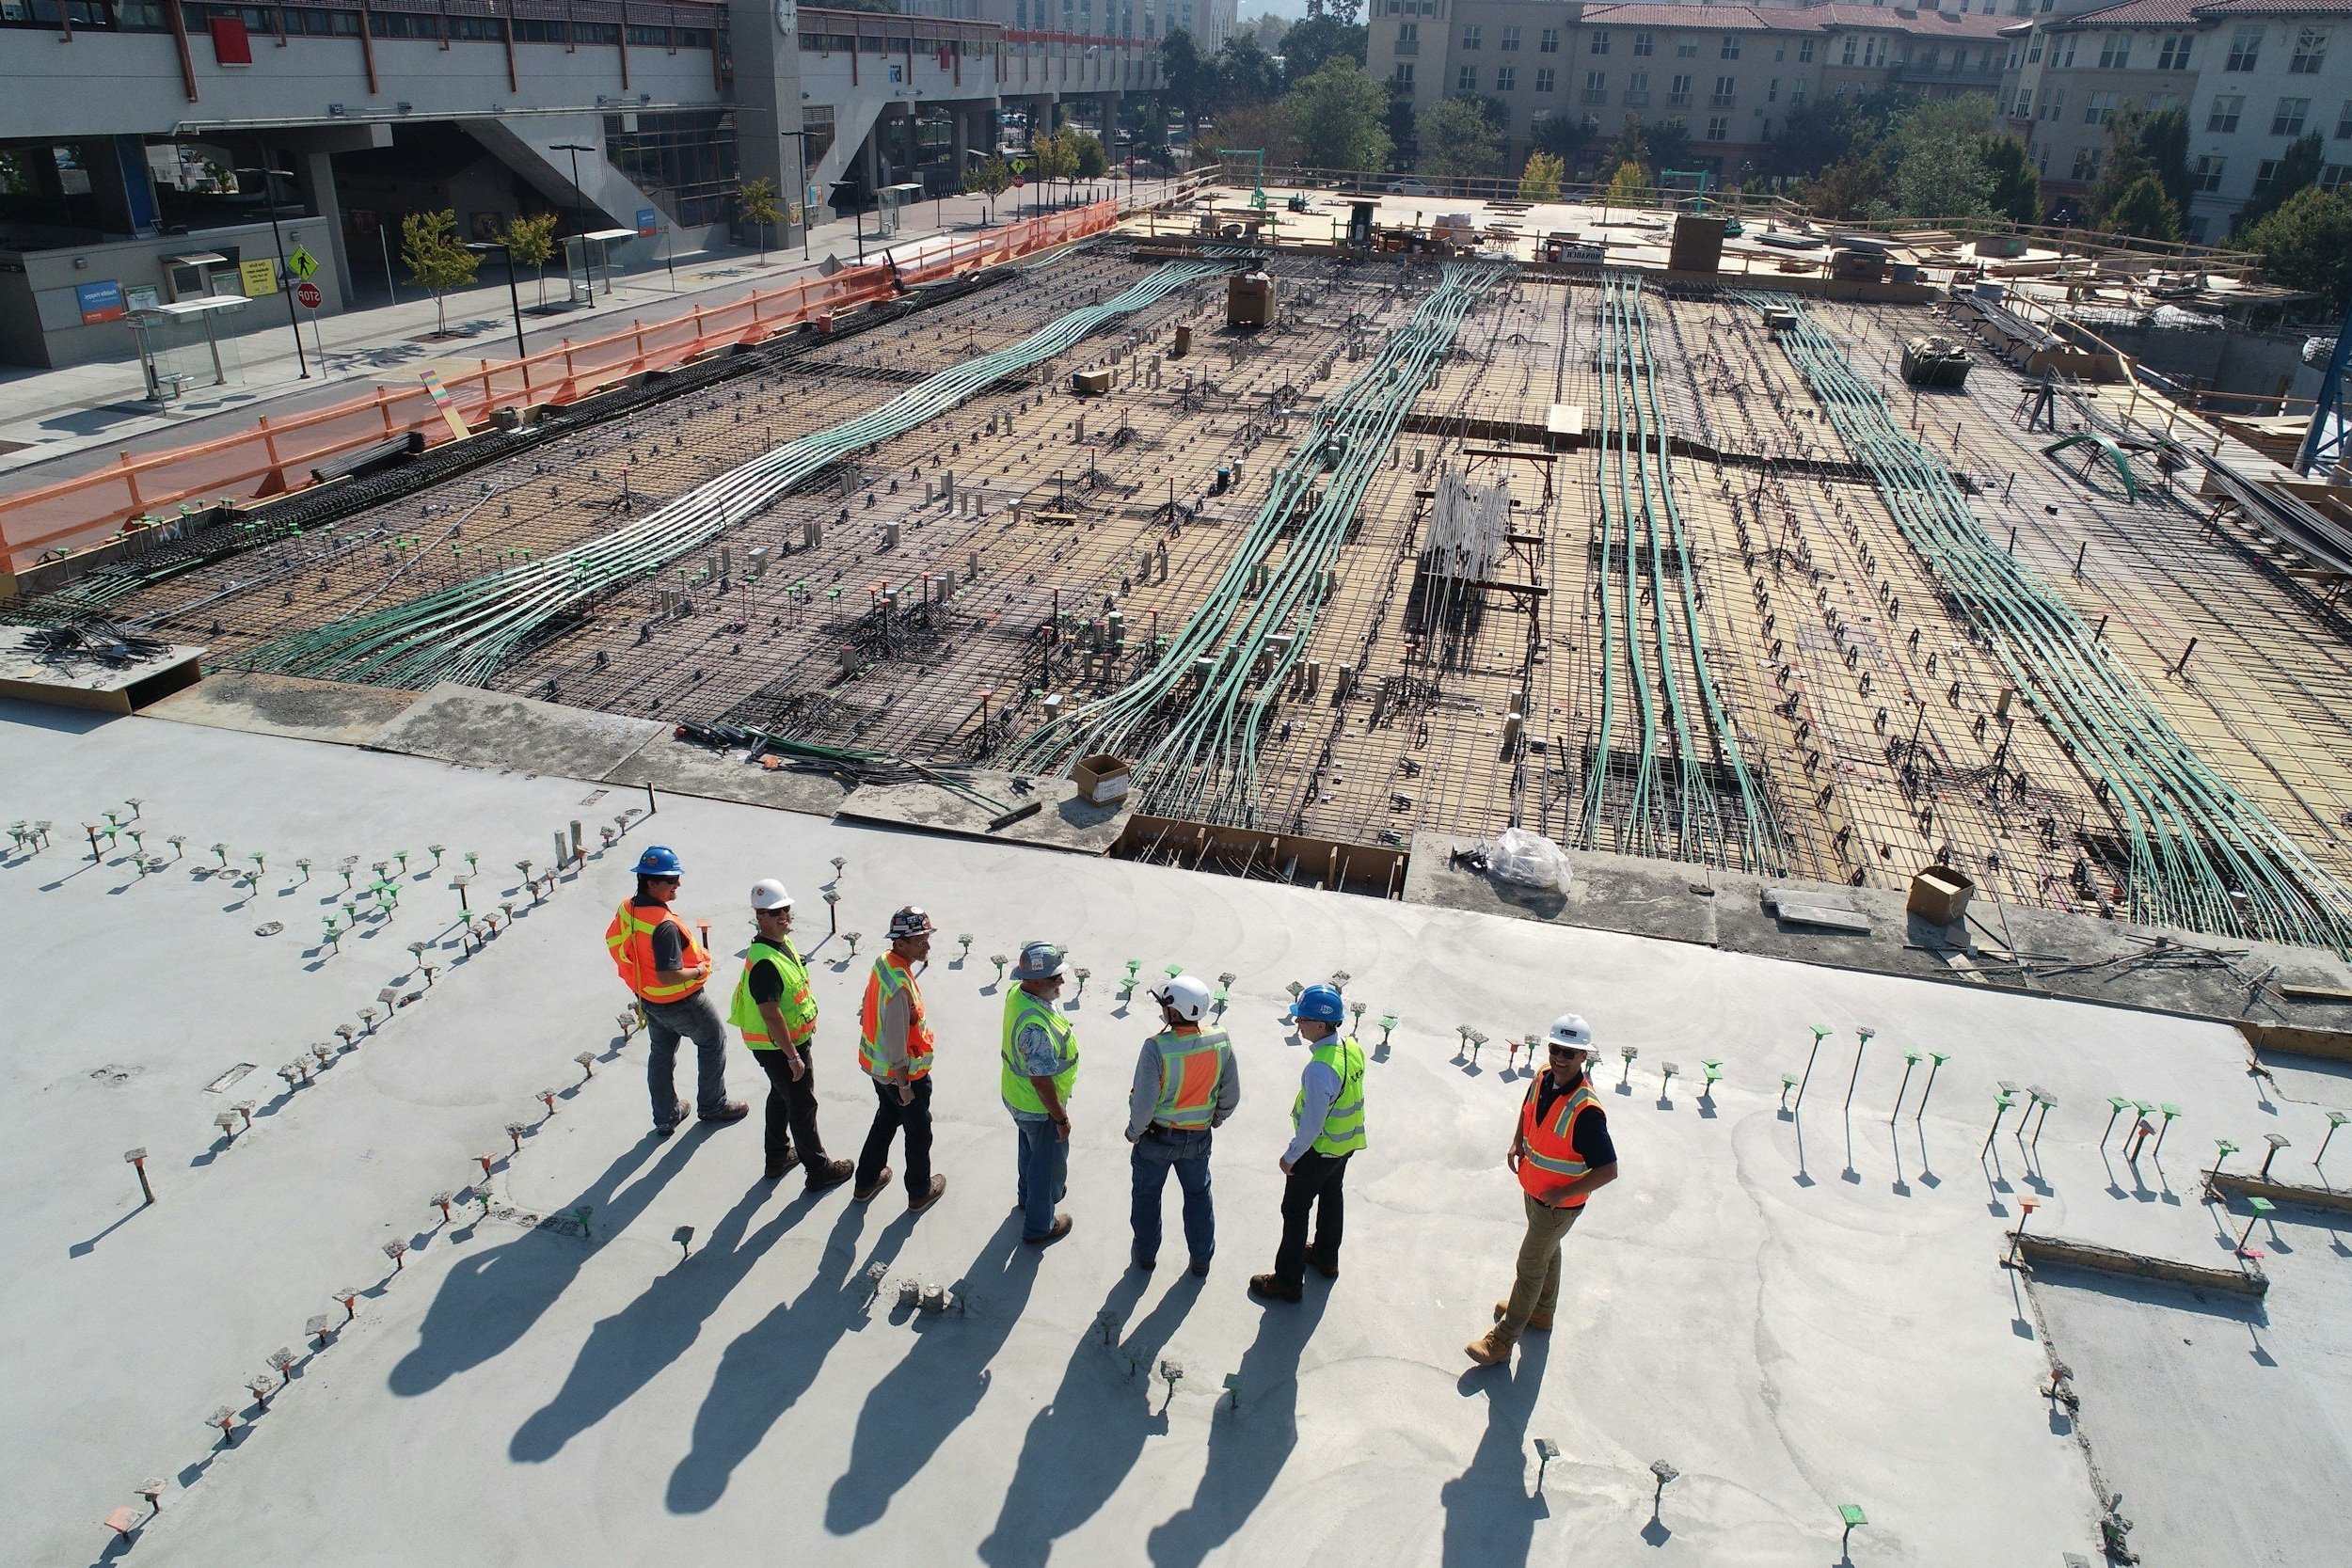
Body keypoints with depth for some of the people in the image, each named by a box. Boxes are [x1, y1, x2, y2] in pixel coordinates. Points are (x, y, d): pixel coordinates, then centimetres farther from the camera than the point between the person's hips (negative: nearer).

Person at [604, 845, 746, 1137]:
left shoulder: (627, 908, -9)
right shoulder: (664, 925, -35)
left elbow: (612, 941, 9)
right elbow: (669, 976, -36)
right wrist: (698, 971, -19)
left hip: (648, 999, 8)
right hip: (679, 1002, -8)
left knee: (661, 1053, 23)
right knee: (713, 1041, 16)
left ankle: (666, 1118, 36)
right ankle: (714, 1107, 30)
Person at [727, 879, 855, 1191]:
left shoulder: (782, 942, 0)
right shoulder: (765, 963, -32)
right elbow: (771, 1015, -30)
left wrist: (808, 1021, 23)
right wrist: (793, 1057, -25)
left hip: (790, 1039, 10)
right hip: (778, 1048, -10)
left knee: (781, 1097, 25)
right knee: (803, 1106, 5)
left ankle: (777, 1157, 44)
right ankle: (818, 1170, 21)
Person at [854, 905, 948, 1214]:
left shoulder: (884, 961, -7)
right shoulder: (900, 987, -35)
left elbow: (869, 1010, 8)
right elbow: (896, 1041, -29)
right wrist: (903, 1084, -18)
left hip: (876, 1064, 8)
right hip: (901, 1071, -8)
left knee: (886, 1119, 29)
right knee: (919, 1131, 15)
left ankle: (867, 1181, 44)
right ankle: (920, 1193, 34)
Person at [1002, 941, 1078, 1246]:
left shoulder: (1017, 992, -12)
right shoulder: (1036, 1026, -41)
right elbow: (1041, 1081, -32)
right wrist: (1061, 1119, -19)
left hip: (1017, 1096, 8)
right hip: (1039, 1108, -8)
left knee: (1031, 1149, 32)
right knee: (1050, 1163, 15)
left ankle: (1029, 1195, 58)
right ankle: (1039, 1226, 35)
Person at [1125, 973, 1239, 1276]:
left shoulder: (1157, 1047, -32)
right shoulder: (1220, 1042, -18)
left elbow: (1144, 1103, -25)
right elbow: (1231, 1094, -4)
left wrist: (1134, 1131, -6)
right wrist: (1217, 1117, 15)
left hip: (1157, 1137, -3)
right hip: (1198, 1138, 3)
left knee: (1147, 1194, 22)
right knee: (1198, 1194, 25)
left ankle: (1146, 1254, 40)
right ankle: (1201, 1259, 38)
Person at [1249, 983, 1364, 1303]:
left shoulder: (1320, 1069, -36)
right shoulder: (1353, 1049, -9)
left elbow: (1312, 1124, -30)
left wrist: (1290, 1156, -15)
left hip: (1319, 1150, -8)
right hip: (1347, 1144, 8)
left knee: (1295, 1210, 9)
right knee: (1331, 1198, 28)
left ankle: (1288, 1282, 21)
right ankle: (1326, 1258, 49)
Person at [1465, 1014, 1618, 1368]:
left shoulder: (1585, 1111, -36)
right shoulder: (1543, 1077, -13)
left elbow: (1608, 1171, -32)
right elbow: (1528, 1109, 12)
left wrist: (1561, 1194, -26)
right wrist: (1517, 1143, 0)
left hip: (1559, 1203, -7)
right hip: (1534, 1188, 7)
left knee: (1530, 1265, 7)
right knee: (1547, 1251, 28)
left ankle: (1502, 1340, 24)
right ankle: (1541, 1311, 52)